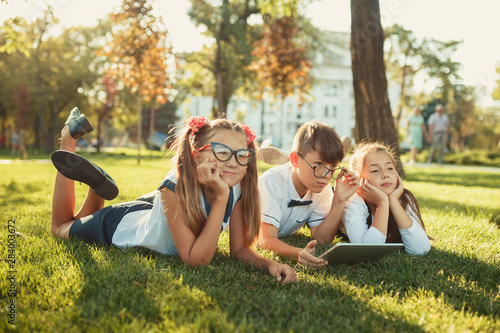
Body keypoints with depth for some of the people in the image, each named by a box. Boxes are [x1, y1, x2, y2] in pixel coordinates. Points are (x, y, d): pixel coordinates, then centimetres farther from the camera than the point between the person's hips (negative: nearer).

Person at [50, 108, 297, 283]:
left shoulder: (237, 188, -26)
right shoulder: (175, 187, -41)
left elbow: (239, 249, -17)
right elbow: (196, 260, -41)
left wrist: (269, 263, -37)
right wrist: (220, 198, -46)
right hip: (117, 226, -5)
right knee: (60, 227, 24)